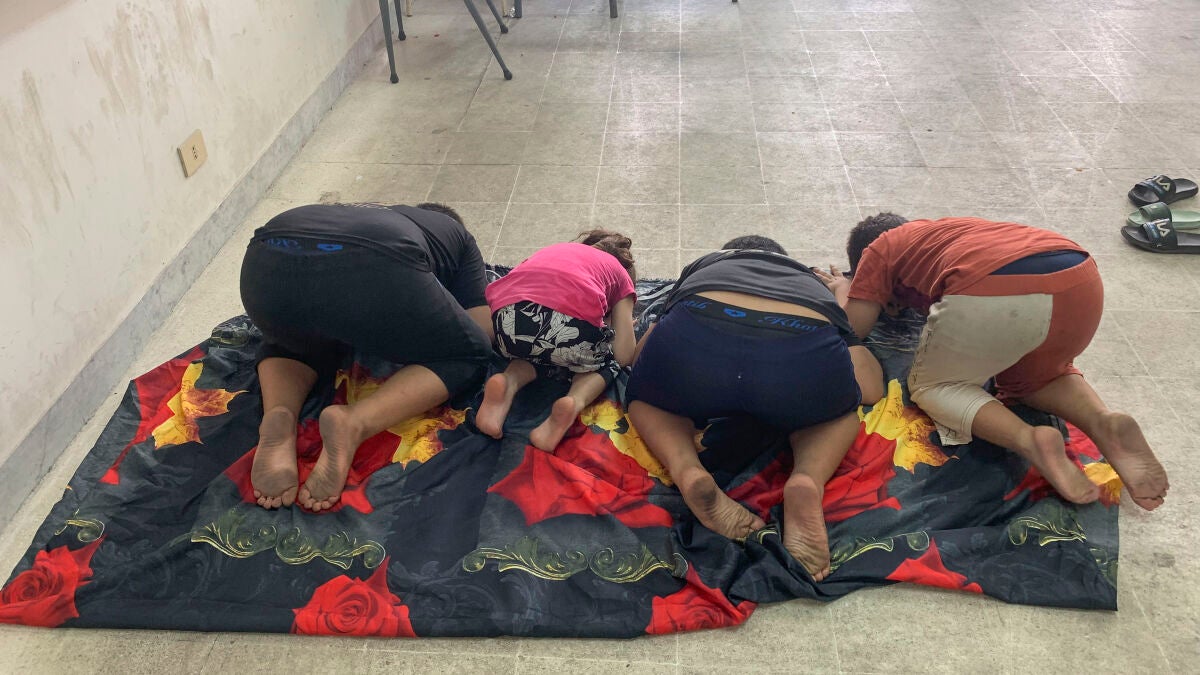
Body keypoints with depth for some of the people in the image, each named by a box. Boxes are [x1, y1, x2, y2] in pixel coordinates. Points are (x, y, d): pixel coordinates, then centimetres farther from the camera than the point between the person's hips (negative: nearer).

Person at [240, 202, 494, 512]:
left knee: (291, 338, 38)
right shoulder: (456, 233, 34)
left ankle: (278, 417, 3)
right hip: (372, 267, -5)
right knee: (466, 357, 18)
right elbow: (482, 332, 22)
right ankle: (354, 423, -8)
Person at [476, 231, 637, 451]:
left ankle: (509, 383, 3)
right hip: (572, 317, -3)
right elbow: (624, 356, 21)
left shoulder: (555, 250, 40)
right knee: (605, 362, 29)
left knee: (538, 354, 36)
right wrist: (616, 326, 43)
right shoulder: (620, 274, 30)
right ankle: (575, 402, -3)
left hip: (509, 314, 3)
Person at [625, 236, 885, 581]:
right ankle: (808, 481, 1)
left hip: (694, 342, 0)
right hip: (804, 352, 1)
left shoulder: (702, 267, 40)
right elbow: (873, 390, 32)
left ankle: (689, 473, 1)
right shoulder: (813, 283, 39)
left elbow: (638, 359, 36)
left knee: (647, 401, 34)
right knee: (840, 414, 35)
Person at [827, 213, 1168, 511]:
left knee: (930, 384, 19)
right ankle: (1103, 422, 2)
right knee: (1035, 376, 34)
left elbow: (855, 325, 21)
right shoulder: (948, 228, 41)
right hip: (1082, 278, 7)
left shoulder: (880, 248, 25)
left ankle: (1029, 440, -8)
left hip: (995, 295, -6)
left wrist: (842, 288, 41)